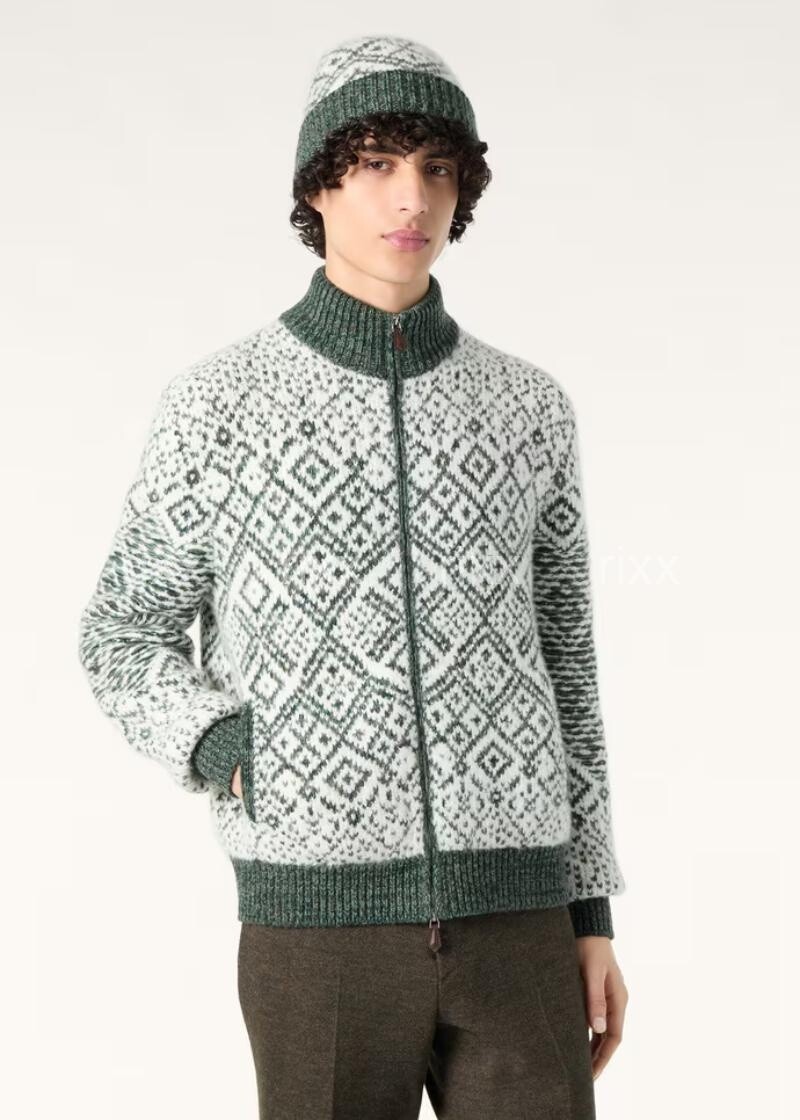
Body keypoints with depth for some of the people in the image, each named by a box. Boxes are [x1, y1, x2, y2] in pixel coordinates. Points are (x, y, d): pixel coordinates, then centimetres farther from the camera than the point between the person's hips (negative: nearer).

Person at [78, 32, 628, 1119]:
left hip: (503, 917, 2)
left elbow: (558, 669, 12)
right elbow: (125, 646, 9)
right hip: (323, 919, -2)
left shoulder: (526, 408, 7)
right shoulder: (218, 405, 0)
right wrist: (244, 774, -11)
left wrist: (592, 915, 8)